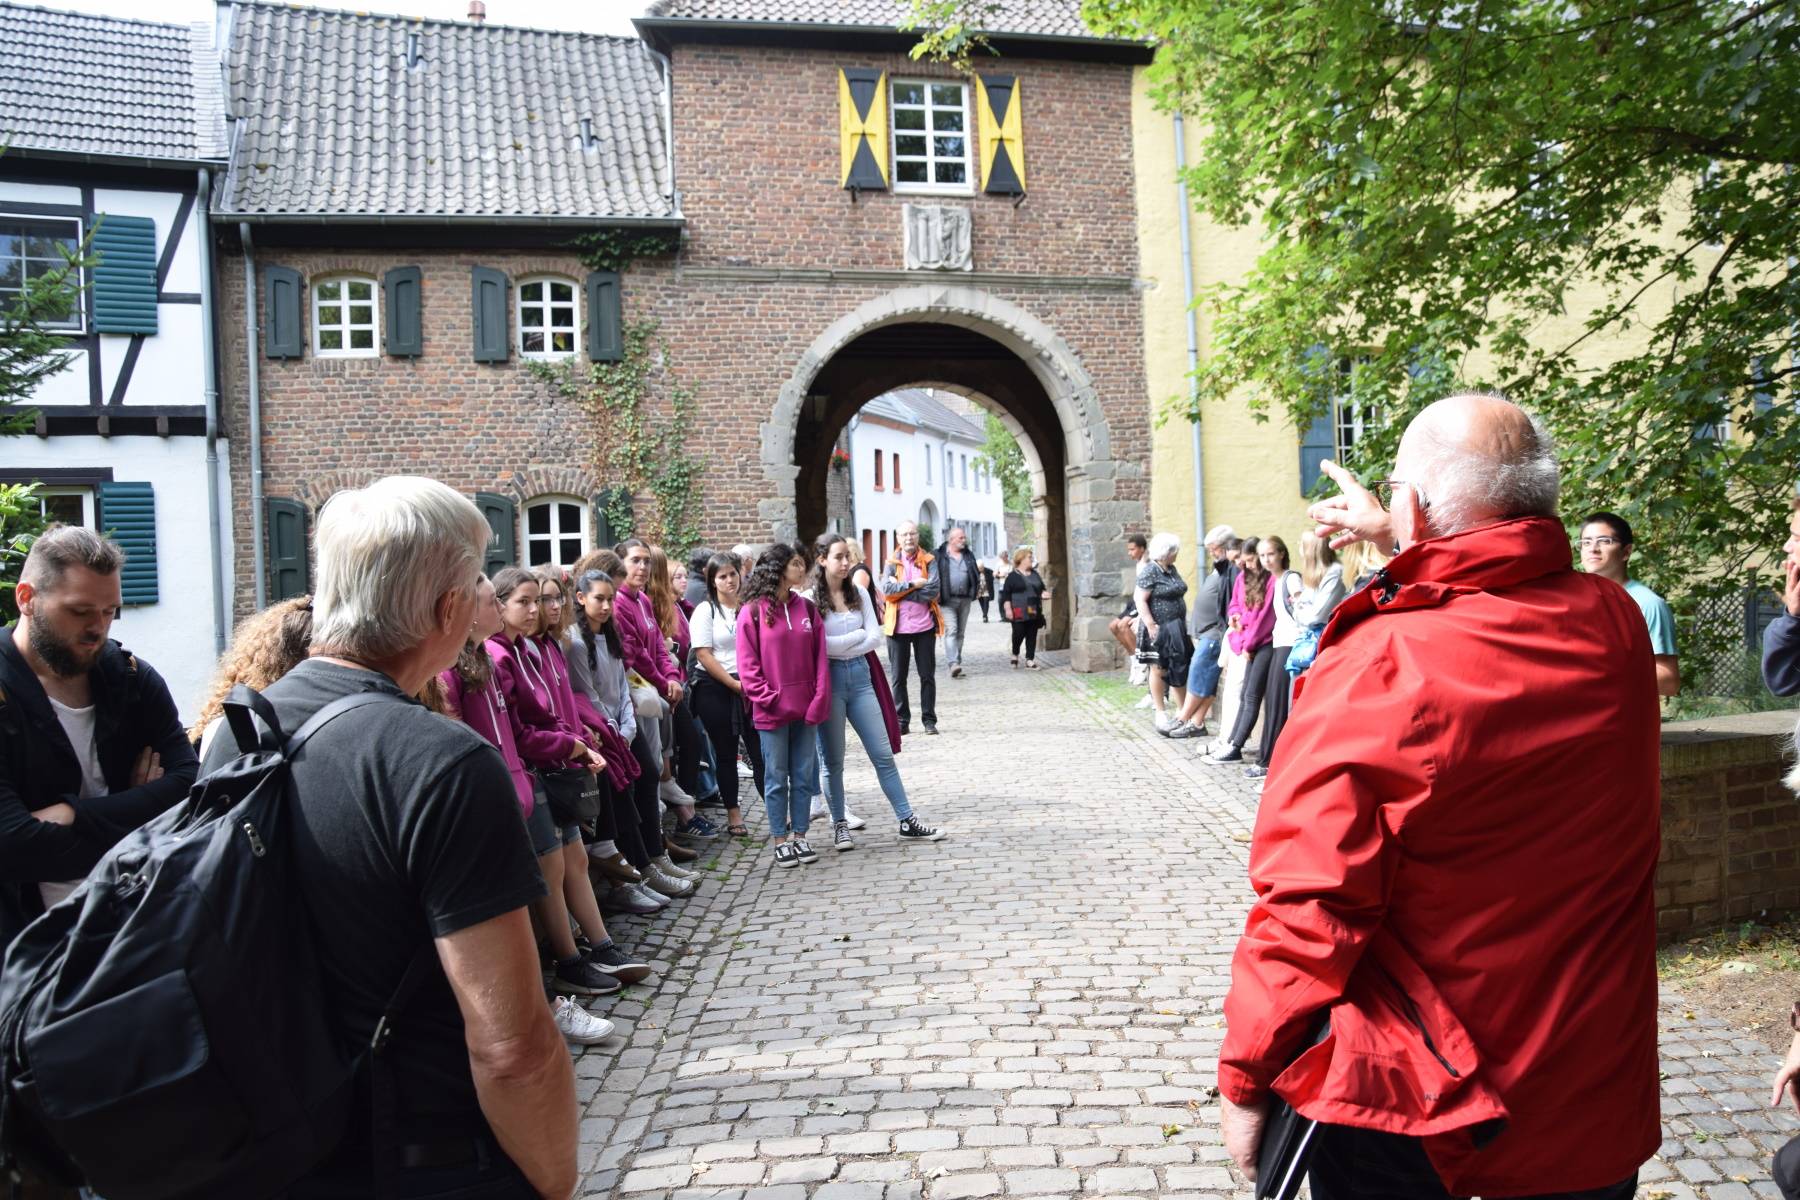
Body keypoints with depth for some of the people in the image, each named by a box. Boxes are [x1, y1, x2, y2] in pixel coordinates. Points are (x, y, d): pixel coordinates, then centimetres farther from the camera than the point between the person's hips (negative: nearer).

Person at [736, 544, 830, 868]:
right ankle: (780, 841, 16)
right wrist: (770, 699, -15)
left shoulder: (806, 608, 6)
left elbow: (820, 658, 4)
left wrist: (820, 700, -5)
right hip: (772, 711, -4)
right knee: (776, 777, 6)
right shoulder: (752, 612, -6)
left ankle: (800, 835, 22)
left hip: (806, 709, 4)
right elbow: (748, 665, -8)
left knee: (804, 775, 10)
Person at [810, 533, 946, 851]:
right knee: (833, 761, 6)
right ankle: (839, 824, 20)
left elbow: (874, 639, 1)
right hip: (828, 680, -4)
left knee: (883, 754, 5)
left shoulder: (859, 594, 7)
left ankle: (907, 822, 10)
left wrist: (841, 648, -10)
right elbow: (817, 645, -17)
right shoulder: (811, 599, -7)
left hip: (860, 676, 4)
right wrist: (858, 635, -7)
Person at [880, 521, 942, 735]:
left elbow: (934, 589, -12)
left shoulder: (929, 561, 2)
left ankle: (929, 720, 13)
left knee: (927, 675, 5)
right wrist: (912, 585, -17)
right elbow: (886, 589, -12)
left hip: (924, 625, 0)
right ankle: (902, 721, 13)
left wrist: (900, 590, -12)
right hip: (898, 627, 1)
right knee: (898, 677, 5)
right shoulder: (892, 562, 4)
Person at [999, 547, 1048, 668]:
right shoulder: (1013, 576, -3)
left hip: (1034, 611, 5)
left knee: (1032, 635, 3)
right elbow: (1006, 593, -6)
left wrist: (1044, 593, -1)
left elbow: (1042, 588, 23)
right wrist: (1007, 609, -13)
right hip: (1019, 612, -5)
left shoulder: (1035, 574, 15)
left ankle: (1030, 659, 10)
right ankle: (1015, 655, 19)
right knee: (1019, 633, -5)